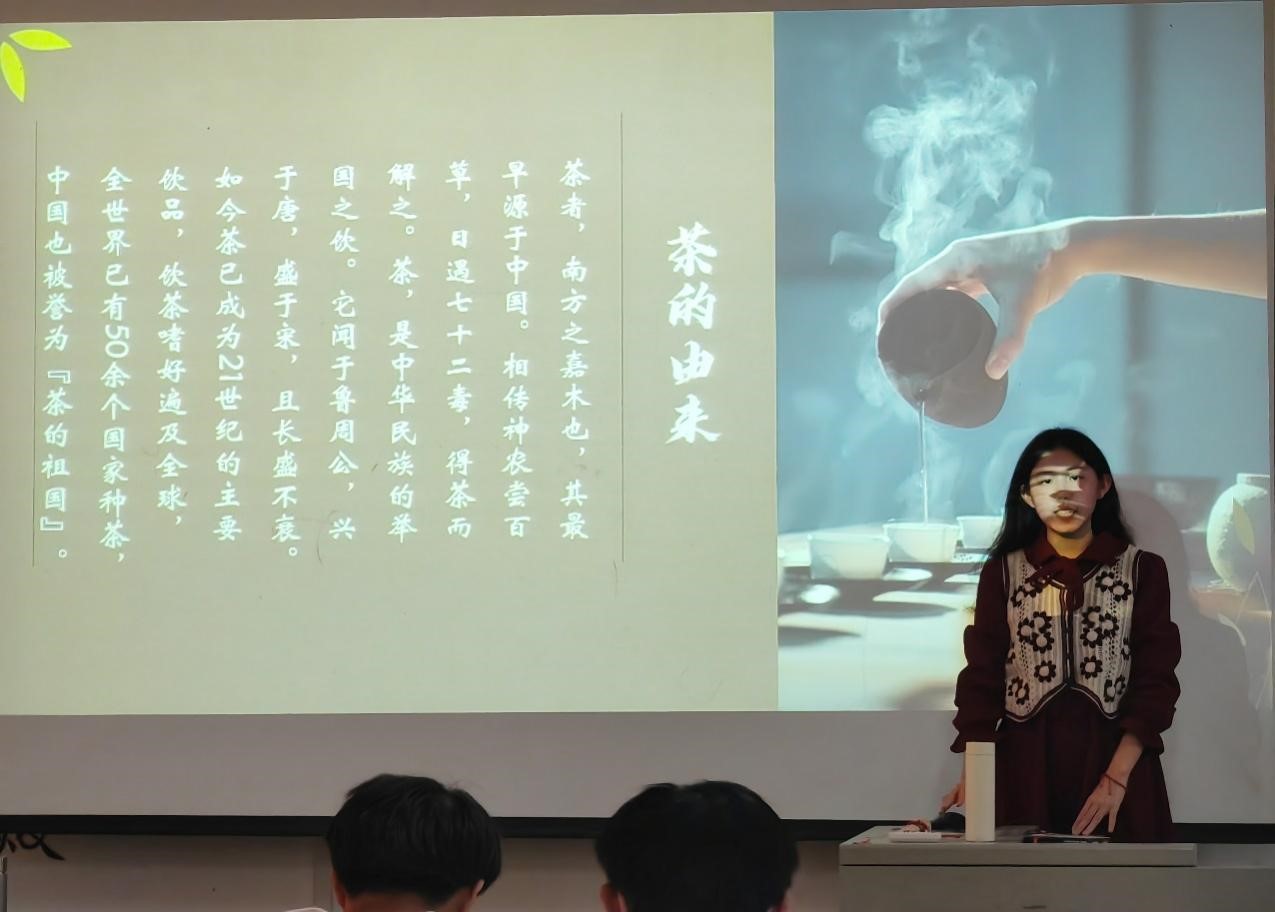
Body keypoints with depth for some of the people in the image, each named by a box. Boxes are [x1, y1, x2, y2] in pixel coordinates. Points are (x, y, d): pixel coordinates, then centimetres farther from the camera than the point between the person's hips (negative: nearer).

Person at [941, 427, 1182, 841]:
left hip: (1117, 759, -1)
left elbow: (1156, 681, -2)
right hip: (1024, 763, 1)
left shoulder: (1142, 570, 3)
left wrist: (1117, 777, -14)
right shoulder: (1002, 572, 6)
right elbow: (982, 677, 3)